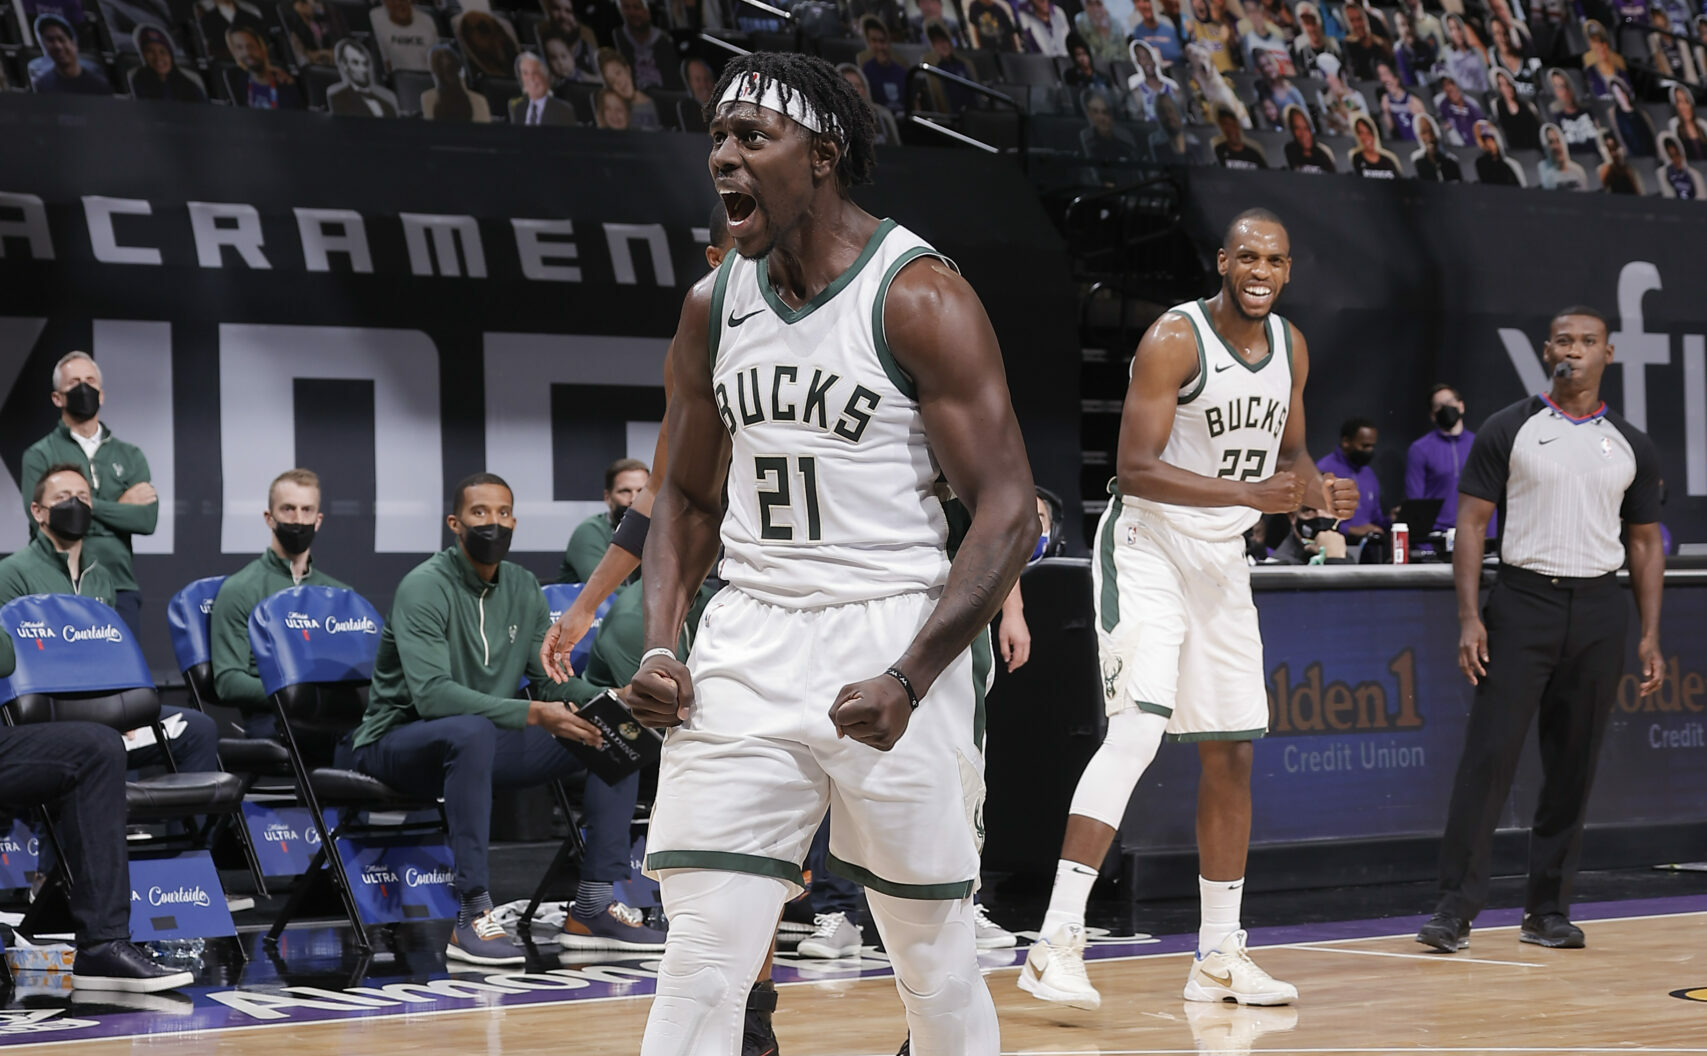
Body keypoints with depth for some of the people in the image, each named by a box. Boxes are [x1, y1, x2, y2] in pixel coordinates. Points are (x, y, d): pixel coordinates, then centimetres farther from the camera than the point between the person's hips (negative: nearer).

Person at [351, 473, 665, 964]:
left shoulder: (524, 588, 5)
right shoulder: (425, 588, -18)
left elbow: (551, 682, 9)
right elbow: (431, 694, -31)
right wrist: (533, 714, -38)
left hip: (481, 739, 8)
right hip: (399, 740, -8)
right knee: (472, 730, -41)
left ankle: (594, 905, -6)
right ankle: (472, 915, -38)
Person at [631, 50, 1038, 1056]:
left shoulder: (921, 297, -10)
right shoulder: (715, 304, 8)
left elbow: (1009, 511, -13)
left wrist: (910, 679, -23)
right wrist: (659, 647, 2)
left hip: (894, 640, -4)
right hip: (749, 646, 4)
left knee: (938, 963, 7)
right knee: (700, 959, -5)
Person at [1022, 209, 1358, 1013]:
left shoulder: (1291, 347, 5)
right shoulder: (1174, 340, -17)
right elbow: (1136, 469, -23)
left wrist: (1320, 490, -4)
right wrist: (1251, 494, -32)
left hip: (1223, 556, 8)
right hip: (1148, 546, -8)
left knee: (1231, 754, 10)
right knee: (1138, 729, -23)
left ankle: (1218, 958, 20)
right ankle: (1057, 943, -25)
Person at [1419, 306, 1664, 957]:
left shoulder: (1632, 447, 11)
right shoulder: (1509, 431, 3)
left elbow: (1645, 544, 15)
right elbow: (1471, 522, 1)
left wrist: (1650, 636, 7)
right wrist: (1469, 617, -9)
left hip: (1599, 610, 3)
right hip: (1522, 600, -3)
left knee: (1574, 766, 5)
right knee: (1489, 754, -10)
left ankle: (1549, 910, 12)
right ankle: (1456, 909, -9)